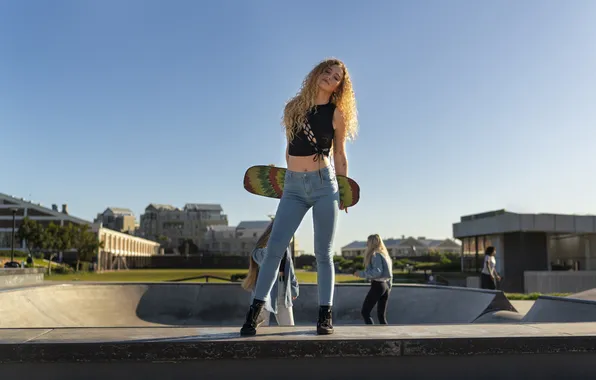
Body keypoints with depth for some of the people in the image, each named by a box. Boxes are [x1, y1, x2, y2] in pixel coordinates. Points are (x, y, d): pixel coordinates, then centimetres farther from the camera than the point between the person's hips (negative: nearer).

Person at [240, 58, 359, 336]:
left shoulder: (337, 114, 4)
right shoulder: (294, 107, 9)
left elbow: (339, 155, 9)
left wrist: (343, 191, 7)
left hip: (324, 184, -1)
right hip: (293, 187, 2)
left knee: (323, 253, 2)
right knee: (274, 248, -5)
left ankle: (325, 316, 9)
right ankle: (254, 313, -1)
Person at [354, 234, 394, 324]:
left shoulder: (375, 255, -10)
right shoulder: (384, 254, 17)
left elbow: (377, 272, -21)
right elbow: (389, 274, 18)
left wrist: (361, 273, -15)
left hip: (377, 285, -9)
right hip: (386, 286, 9)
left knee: (365, 312, -1)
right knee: (381, 315, 10)